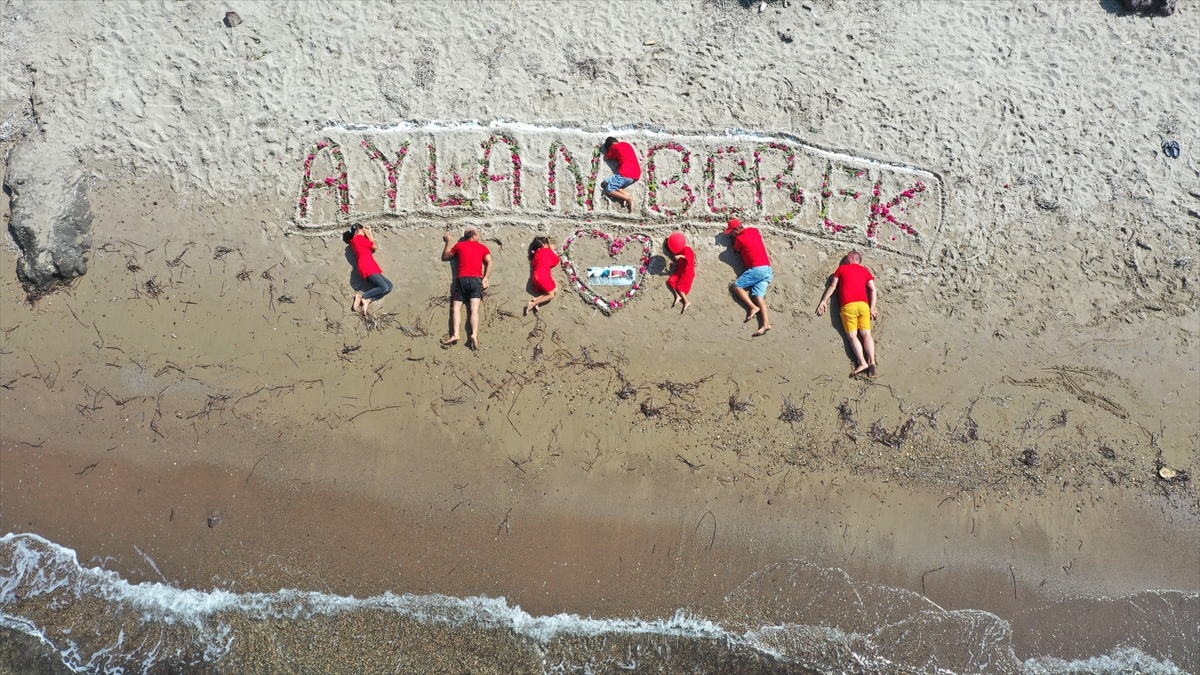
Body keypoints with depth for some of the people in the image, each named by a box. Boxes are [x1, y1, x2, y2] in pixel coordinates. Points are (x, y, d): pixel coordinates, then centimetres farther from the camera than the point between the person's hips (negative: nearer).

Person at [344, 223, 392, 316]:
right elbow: (375, 247, 7)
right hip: (367, 268, -9)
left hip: (371, 268, 9)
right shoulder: (359, 237, 2)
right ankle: (362, 296, -12)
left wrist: (369, 233, 28)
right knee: (384, 287, -21)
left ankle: (367, 300, -14)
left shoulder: (354, 241, 28)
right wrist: (367, 234, 17)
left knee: (389, 286, -4)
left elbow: (372, 247, 28)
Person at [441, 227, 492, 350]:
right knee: (474, 309, -11)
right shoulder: (482, 247, 16)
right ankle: (474, 334, -32)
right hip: (476, 280, 0)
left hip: (462, 279, 0)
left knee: (456, 308, -1)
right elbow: (489, 262, 2)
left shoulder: (459, 245, 16)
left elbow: (445, 256, 27)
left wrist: (448, 242, 35)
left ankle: (455, 334, -21)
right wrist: (485, 278, -2)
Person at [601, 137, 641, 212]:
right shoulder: (626, 144, 22)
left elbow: (606, 157, 16)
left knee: (608, 190, 1)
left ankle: (628, 198, -13)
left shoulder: (615, 147, 3)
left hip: (625, 174, -8)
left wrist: (607, 149, 30)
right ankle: (627, 195, -5)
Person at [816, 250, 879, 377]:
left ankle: (862, 362, -21)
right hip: (863, 304, 3)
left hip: (848, 306, -2)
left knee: (852, 335, -5)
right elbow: (872, 289, 7)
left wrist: (824, 301, 9)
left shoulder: (841, 268, 12)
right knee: (866, 334, -1)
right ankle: (872, 362, -19)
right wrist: (872, 306, 6)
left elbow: (832, 286, 8)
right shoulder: (865, 271, 18)